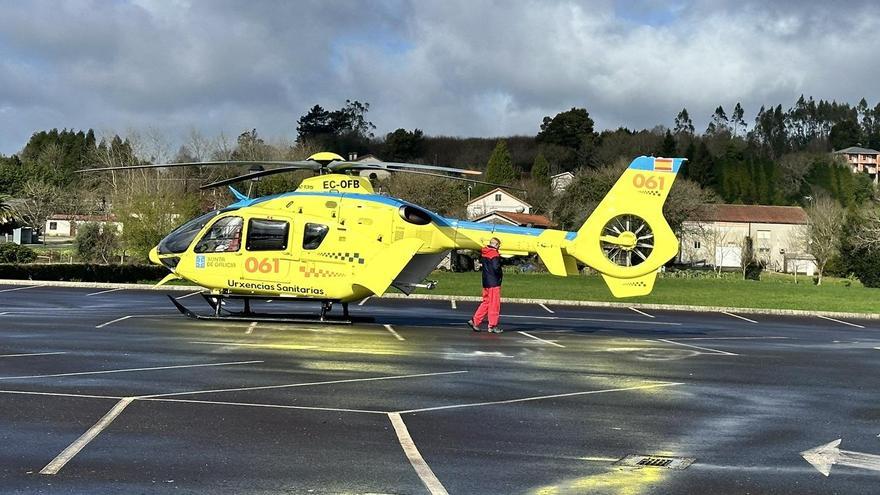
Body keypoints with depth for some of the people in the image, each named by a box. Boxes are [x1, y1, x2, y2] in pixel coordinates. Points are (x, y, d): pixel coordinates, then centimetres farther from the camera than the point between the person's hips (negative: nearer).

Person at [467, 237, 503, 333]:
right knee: (494, 304, 0)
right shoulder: (495, 254, -16)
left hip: (485, 282, 8)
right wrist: (500, 275, -5)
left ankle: (474, 321, 11)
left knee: (486, 302, 16)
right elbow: (496, 268, -25)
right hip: (494, 282, -8)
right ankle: (493, 325, 3)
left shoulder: (483, 253, 8)